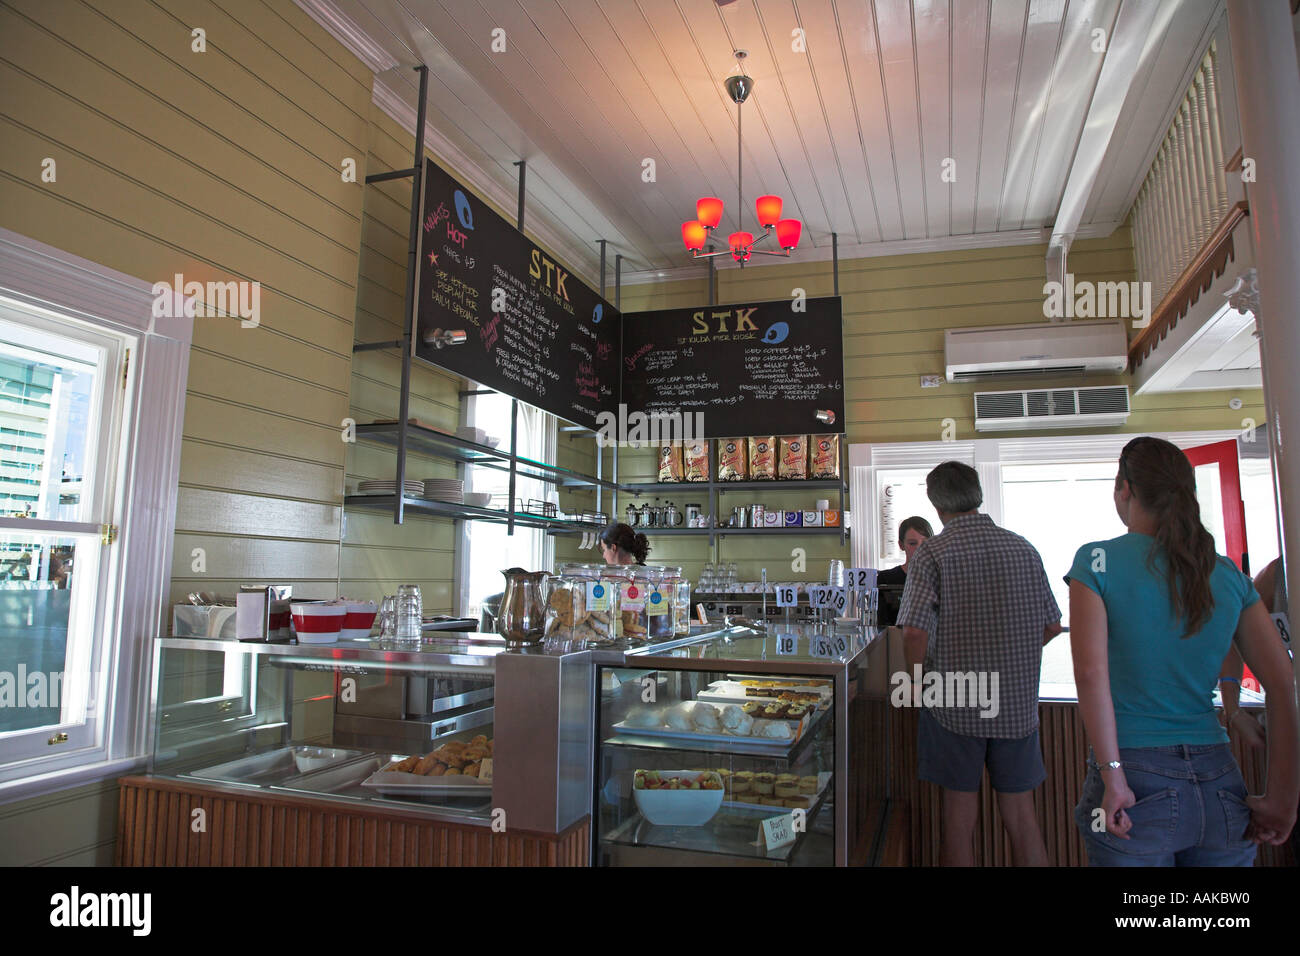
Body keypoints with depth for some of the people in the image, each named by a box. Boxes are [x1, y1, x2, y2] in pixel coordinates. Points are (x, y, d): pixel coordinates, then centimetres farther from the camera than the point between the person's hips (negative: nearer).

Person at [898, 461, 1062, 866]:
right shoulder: (1024, 549, 2)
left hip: (955, 705, -3)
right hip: (1018, 704, 4)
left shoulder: (932, 553, -11)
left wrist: (918, 681, -3)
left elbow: (915, 633, -20)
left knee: (959, 814, 9)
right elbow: (1052, 626, 8)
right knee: (1020, 811, 15)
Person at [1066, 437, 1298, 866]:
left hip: (1136, 774, -4)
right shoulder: (1228, 574, 5)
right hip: (1218, 779, 4)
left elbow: (1091, 673, -16)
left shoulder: (1097, 560, -7)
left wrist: (1113, 776, -14)